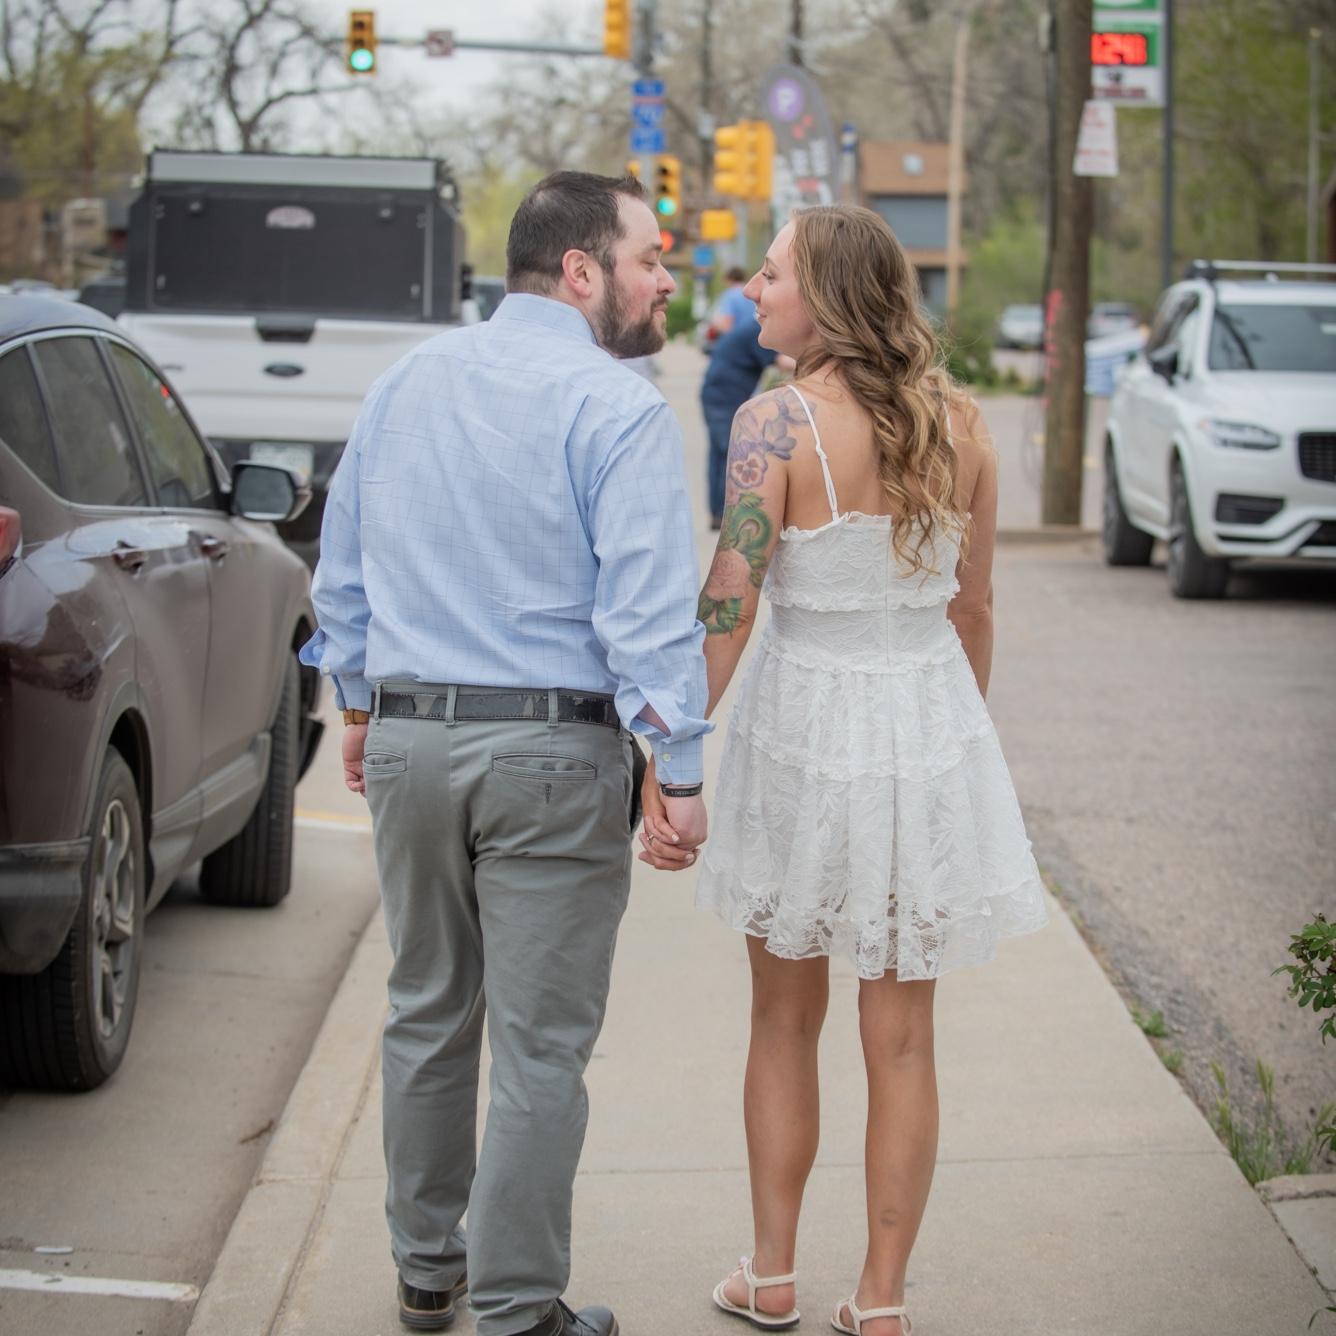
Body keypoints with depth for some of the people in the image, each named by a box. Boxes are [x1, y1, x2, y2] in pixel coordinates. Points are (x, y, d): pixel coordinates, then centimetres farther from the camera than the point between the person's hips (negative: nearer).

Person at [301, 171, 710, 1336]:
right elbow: (648, 606, -17)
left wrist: (362, 704, 26)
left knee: (427, 1015, 19)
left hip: (408, 740, 6)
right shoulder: (617, 409, -12)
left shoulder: (409, 382, 9)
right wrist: (683, 771, -13)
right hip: (551, 752, -6)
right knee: (540, 1044, 2)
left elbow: (343, 561, 17)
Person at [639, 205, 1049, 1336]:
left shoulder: (778, 423, -14)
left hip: (806, 721, -3)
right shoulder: (960, 425, 1)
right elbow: (973, 609, 8)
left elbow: (728, 607, -17)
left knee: (785, 1020, 16)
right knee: (902, 1037, 10)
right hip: (932, 724, 3)